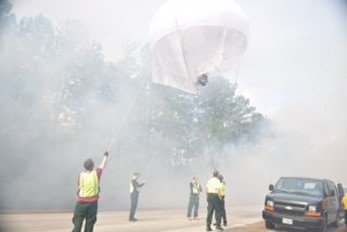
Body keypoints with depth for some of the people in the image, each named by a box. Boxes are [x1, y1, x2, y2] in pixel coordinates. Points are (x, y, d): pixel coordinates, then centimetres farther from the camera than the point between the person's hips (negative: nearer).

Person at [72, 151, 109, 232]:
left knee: (77, 224, 0)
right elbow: (103, 164, 13)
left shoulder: (81, 175, -1)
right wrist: (106, 155, 29)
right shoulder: (96, 173, -3)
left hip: (81, 202, 1)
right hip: (92, 203, 0)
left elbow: (79, 187, 9)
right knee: (89, 224, 6)